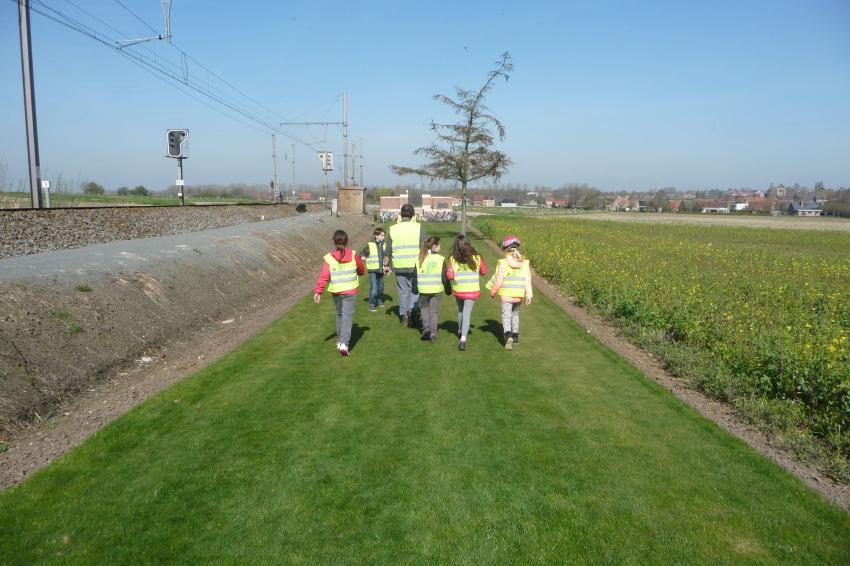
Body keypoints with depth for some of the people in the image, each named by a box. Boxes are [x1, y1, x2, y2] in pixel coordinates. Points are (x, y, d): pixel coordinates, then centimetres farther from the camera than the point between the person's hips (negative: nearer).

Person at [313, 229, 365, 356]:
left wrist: (318, 291, -9)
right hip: (350, 291, -2)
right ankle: (344, 343, -18)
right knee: (347, 316, -3)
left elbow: (324, 276, -13)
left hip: (336, 292, 2)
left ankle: (340, 340, 31)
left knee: (339, 315, 20)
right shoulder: (354, 255, -4)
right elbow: (362, 271, 9)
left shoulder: (329, 258, -7)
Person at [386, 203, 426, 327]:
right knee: (416, 289, 9)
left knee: (403, 290, 13)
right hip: (415, 265, -3)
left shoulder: (393, 229, 3)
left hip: (399, 266, 3)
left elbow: (388, 250, 6)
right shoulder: (419, 227, -5)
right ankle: (411, 309, -13)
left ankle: (403, 315, 20)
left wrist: (388, 265, 15)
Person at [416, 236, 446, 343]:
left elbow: (414, 276, 4)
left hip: (423, 290, 1)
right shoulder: (441, 259, -5)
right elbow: (444, 276, -2)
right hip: (437, 290, -1)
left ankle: (426, 326, 1)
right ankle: (433, 333, 3)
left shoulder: (419, 259, 1)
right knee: (434, 310, 9)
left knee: (424, 307, 21)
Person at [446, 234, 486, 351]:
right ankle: (463, 338, -16)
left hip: (458, 290, 1)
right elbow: (484, 272, 5)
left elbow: (449, 276, -13)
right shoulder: (477, 257, -6)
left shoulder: (452, 259, -10)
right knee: (467, 313, -2)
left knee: (460, 310, 25)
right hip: (472, 291, -1)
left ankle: (460, 331, 44)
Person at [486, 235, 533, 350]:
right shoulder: (525, 263, -2)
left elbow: (499, 281, -11)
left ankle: (508, 336, -21)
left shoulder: (503, 263, -13)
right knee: (515, 314, 23)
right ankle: (515, 335, 32)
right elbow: (528, 280, -1)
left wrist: (492, 292, 3)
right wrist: (529, 295, 4)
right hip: (519, 295, 4)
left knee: (506, 315, 0)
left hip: (506, 294, -4)